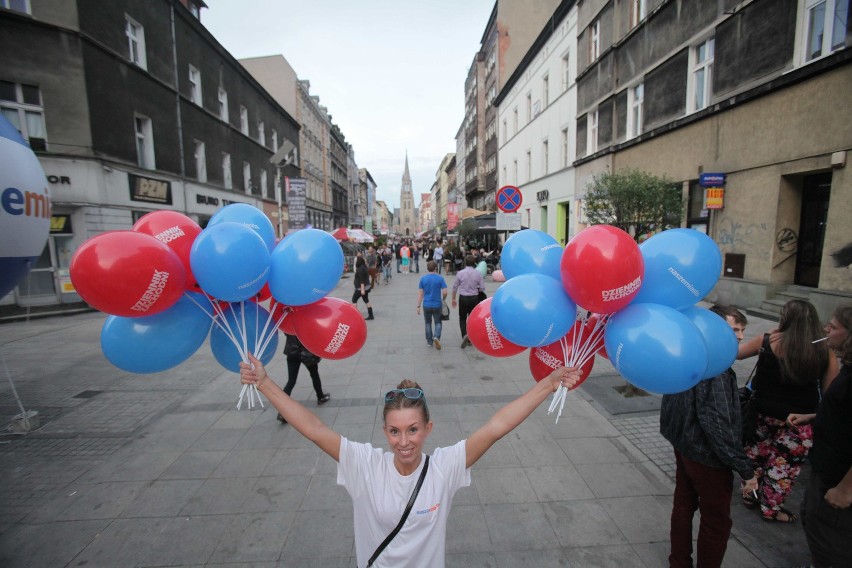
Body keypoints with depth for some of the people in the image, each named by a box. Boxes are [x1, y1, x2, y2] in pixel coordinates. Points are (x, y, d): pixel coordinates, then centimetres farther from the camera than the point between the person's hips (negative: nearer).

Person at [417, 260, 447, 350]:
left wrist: (418, 306, 1)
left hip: (426, 305, 1)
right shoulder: (440, 278, -6)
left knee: (428, 323, 17)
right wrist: (443, 300, 10)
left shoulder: (423, 278, -3)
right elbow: (445, 292, -10)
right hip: (437, 305, -1)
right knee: (438, 323, 13)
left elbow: (420, 293, -3)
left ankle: (429, 341, 21)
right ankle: (436, 337, -12)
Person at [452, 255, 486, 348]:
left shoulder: (460, 273, -7)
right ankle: (470, 339, 20)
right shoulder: (478, 273, -5)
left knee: (462, 318, 12)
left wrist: (453, 299, 12)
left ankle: (464, 335, -9)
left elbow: (455, 287, 0)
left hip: (463, 298, -1)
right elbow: (482, 288, -2)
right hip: (474, 298, 1)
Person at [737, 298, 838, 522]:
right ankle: (771, 508, 28)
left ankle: (750, 495, 37)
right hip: (799, 420, 0)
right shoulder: (825, 353, -10)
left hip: (764, 412, 1)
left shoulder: (768, 341, -12)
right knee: (785, 462, 14)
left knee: (757, 453, 20)